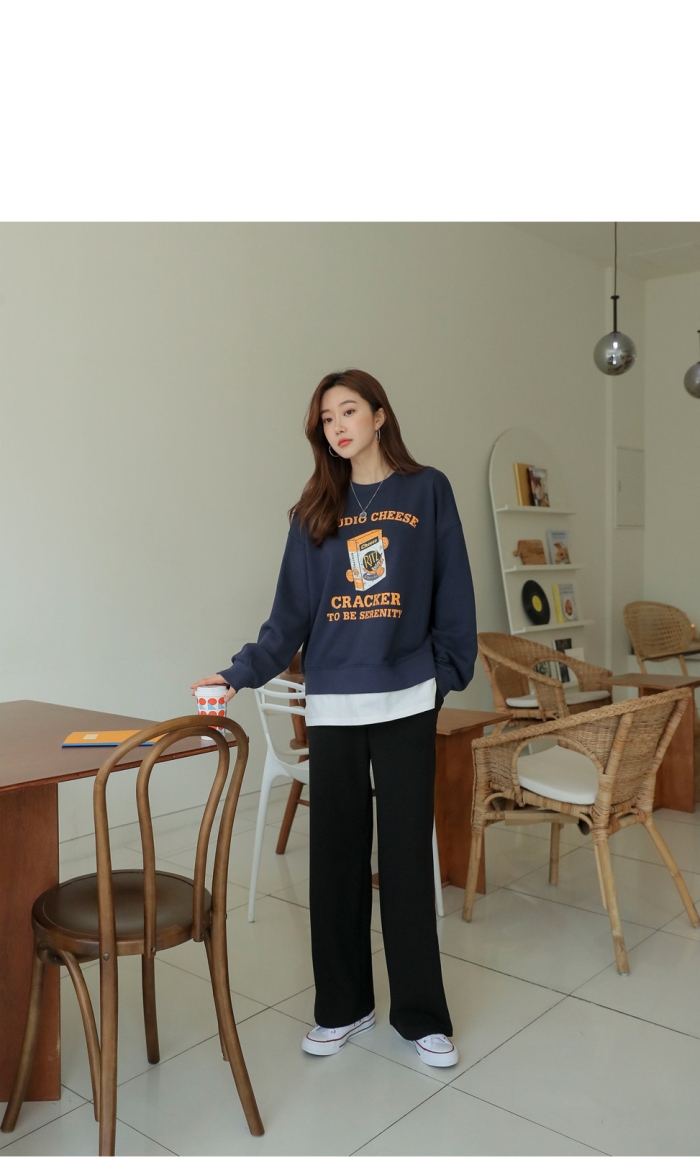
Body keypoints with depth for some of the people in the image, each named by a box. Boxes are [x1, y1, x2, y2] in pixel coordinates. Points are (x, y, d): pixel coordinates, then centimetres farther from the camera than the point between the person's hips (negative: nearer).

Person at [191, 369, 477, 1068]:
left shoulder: (427, 491, 3)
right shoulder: (316, 510, 9)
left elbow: (452, 593, 2)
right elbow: (291, 613, 3)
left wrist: (449, 672, -3)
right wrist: (242, 673, -8)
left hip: (407, 701, -2)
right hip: (332, 704, 2)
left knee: (407, 853, 4)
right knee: (336, 854, 9)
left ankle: (420, 1013, 20)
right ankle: (343, 1006, 26)